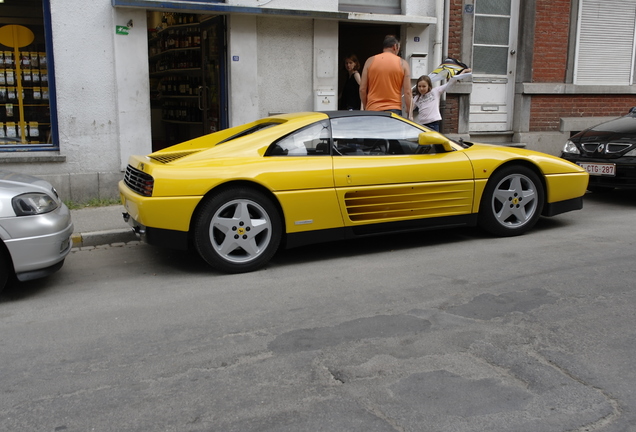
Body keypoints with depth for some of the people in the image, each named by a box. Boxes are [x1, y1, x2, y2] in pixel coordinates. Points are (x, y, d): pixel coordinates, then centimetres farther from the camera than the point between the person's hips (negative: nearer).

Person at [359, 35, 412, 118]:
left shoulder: (370, 61, 6)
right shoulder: (402, 63, 3)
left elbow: (362, 89, 5)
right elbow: (407, 92, -1)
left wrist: (365, 107, 18)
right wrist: (410, 114, 4)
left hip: (372, 110, 1)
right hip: (394, 110, -1)